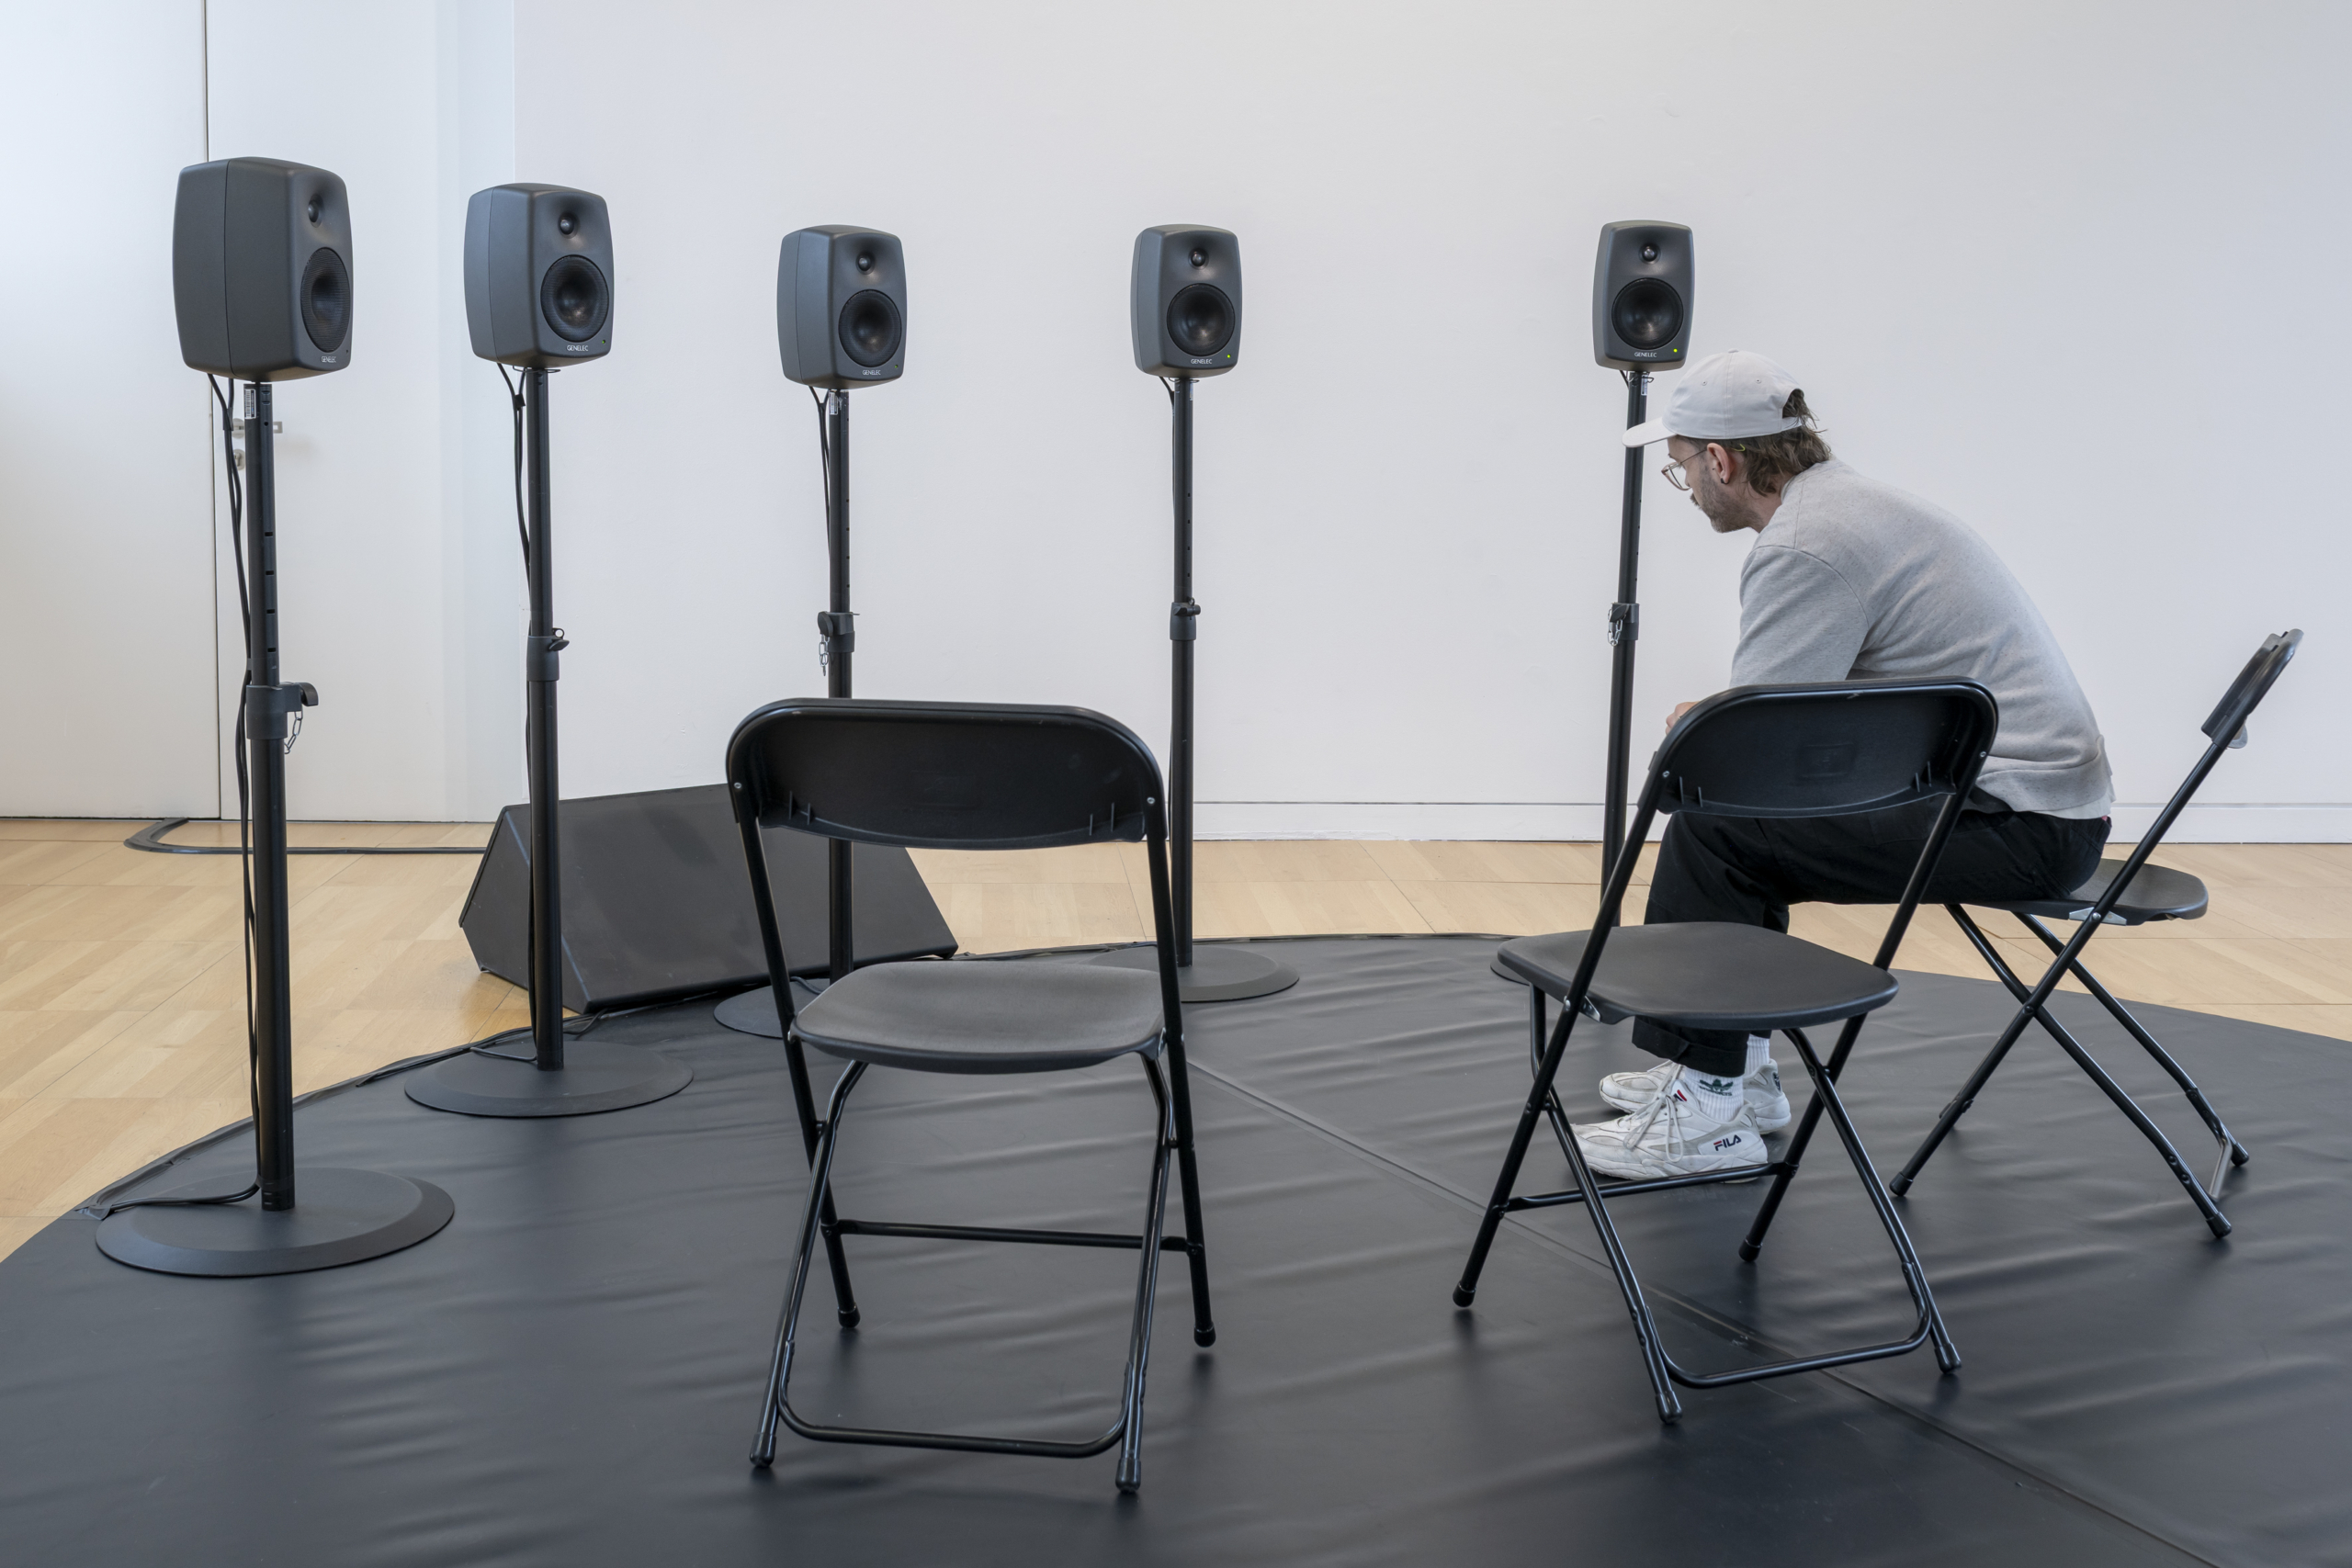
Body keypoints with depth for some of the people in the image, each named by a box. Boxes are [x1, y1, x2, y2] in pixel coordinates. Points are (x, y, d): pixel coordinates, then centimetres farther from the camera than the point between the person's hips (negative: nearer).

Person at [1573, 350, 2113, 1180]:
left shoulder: (1803, 546, -17)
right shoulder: (1859, 502, 15)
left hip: (2017, 826, -11)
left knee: (1710, 826, -13)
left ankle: (1703, 1113, -4)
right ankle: (1736, 1063, 25)